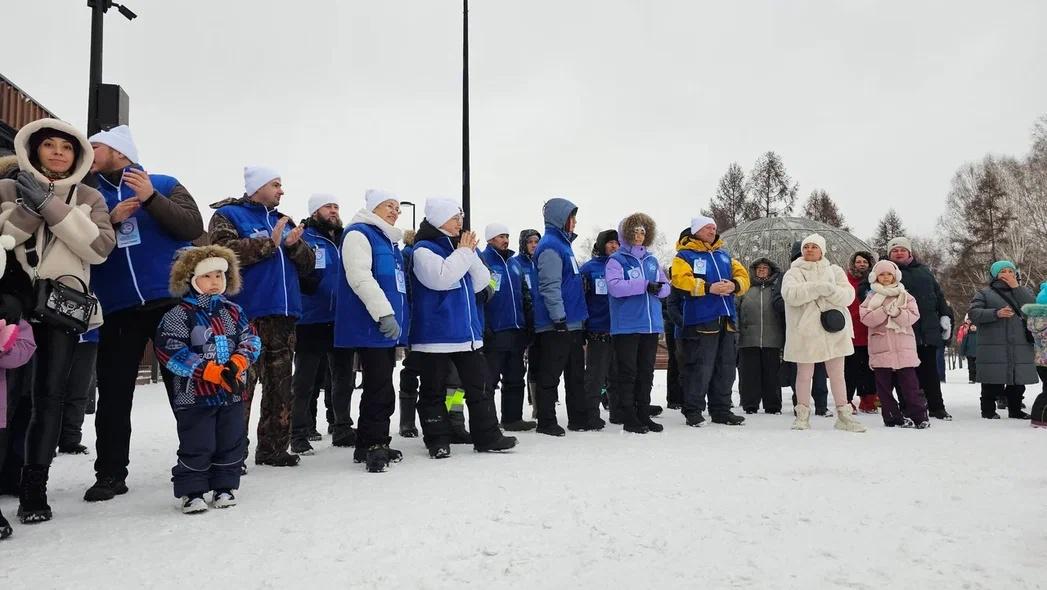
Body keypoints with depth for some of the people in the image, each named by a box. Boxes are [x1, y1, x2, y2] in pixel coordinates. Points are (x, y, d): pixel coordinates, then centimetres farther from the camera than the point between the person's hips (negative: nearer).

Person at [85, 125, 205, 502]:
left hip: (172, 300, -2)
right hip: (118, 308, 3)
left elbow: (193, 226, -7)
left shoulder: (163, 184, 7)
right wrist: (109, 221, -9)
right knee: (113, 392, 3)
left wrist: (151, 198, -17)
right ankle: (110, 474, 11)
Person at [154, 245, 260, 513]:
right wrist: (210, 371, -20)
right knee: (197, 446, -1)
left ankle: (224, 486, 24)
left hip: (231, 393, 5)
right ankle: (191, 491, 14)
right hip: (194, 394, -5)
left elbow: (251, 340, 7)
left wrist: (237, 362, -14)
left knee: (232, 441, 10)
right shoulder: (179, 315, -7)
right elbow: (170, 351, -15)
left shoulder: (233, 311, 9)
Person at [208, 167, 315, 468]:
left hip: (283, 315, 7)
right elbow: (225, 251, -17)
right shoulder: (227, 215, 2)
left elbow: (308, 264, 15)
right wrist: (270, 243, -16)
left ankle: (273, 448, 20)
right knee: (241, 386, -11)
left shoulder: (283, 221, 22)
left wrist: (294, 245, -5)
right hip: (246, 316, -7)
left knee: (280, 386, 10)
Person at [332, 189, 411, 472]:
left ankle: (373, 445, 20)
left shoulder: (390, 240, 23)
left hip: (389, 328, 10)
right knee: (380, 389, -9)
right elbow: (360, 277, -19)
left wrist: (401, 318, 26)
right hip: (370, 327, -9)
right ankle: (373, 445, 1)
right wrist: (385, 313, -24)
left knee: (381, 389, 12)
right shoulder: (359, 233, -6)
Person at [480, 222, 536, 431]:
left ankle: (513, 418, 20)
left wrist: (528, 321, 17)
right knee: (489, 379, -3)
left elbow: (524, 292, 24)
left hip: (517, 330, 8)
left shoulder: (515, 263, 17)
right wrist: (483, 327, -18)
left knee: (515, 377, 12)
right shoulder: (482, 261, -6)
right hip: (494, 332, -7)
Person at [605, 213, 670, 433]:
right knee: (628, 373, -2)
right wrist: (645, 285, -21)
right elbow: (615, 287, -19)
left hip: (651, 324, 6)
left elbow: (666, 286, 16)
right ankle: (628, 418, 5)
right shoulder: (617, 259, -2)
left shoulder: (651, 260, 17)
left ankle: (644, 415, 19)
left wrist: (659, 288, -8)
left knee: (646, 372, 11)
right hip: (626, 325, -6)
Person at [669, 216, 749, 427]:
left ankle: (722, 410, 20)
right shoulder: (685, 255, 1)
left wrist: (734, 285, -8)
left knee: (726, 368, 10)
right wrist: (709, 288, -21)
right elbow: (680, 279, -15)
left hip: (727, 320, 7)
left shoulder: (724, 254, 21)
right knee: (700, 368, -7)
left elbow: (743, 276, 15)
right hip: (700, 320, -6)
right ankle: (693, 411, 4)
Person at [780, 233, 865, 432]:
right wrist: (819, 288, -22)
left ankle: (844, 415, 14)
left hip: (833, 330, 2)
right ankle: (803, 414, 15)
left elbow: (848, 295, 0)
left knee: (837, 373, 7)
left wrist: (831, 290, -20)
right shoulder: (793, 273, 4)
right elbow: (790, 295, -16)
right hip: (805, 332, -2)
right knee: (804, 374, 5)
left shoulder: (834, 271, 12)